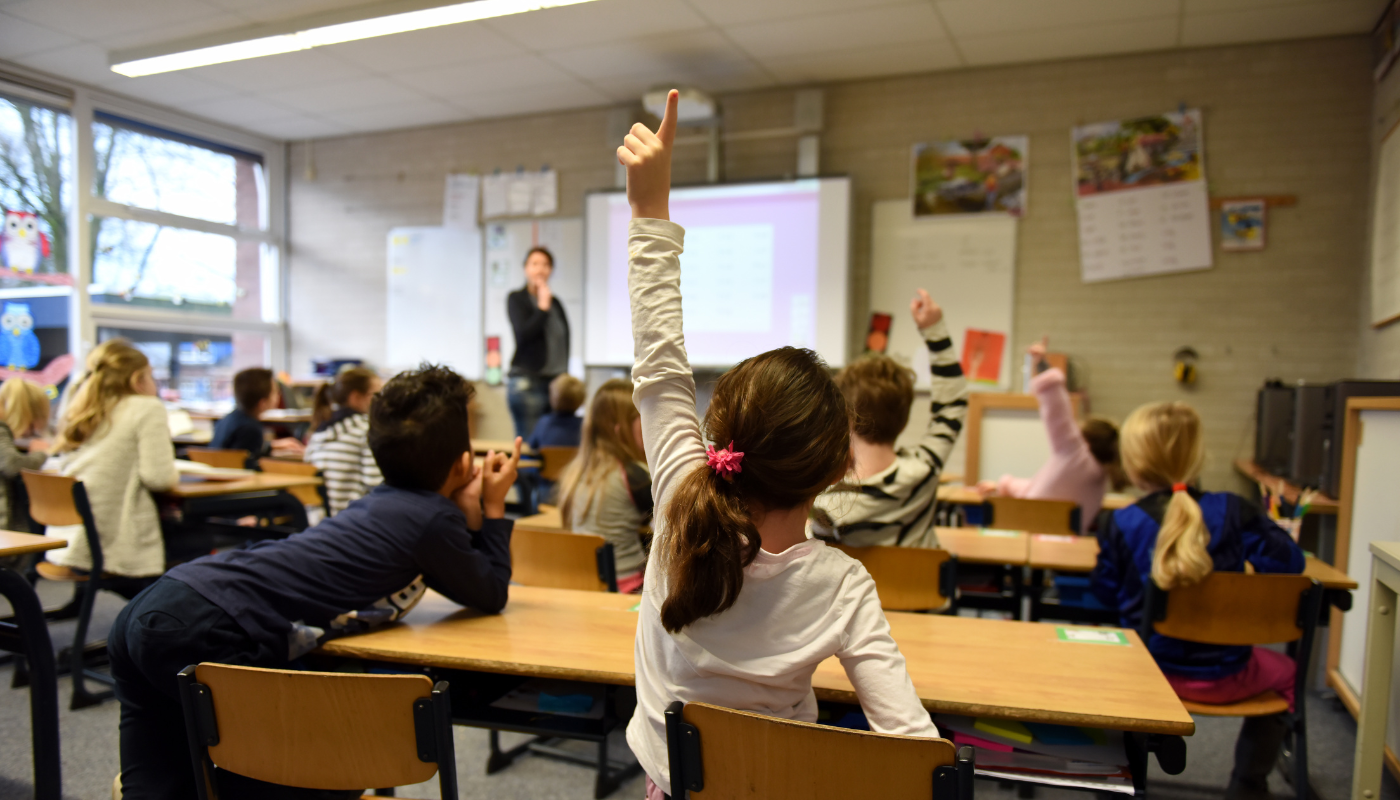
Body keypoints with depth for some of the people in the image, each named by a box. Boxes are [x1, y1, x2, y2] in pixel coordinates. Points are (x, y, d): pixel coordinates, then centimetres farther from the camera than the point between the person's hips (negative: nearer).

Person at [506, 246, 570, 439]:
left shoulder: (556, 302, 15)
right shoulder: (516, 298, 2)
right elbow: (523, 334, -12)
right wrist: (543, 307, -9)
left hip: (556, 380, 5)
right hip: (528, 381, -5)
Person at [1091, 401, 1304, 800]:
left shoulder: (1121, 524, -13)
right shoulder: (1233, 511, -13)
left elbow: (1105, 592, -4)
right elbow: (1288, 562, -8)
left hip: (1148, 670, 0)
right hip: (1222, 677, 0)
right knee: (1282, 671, 32)